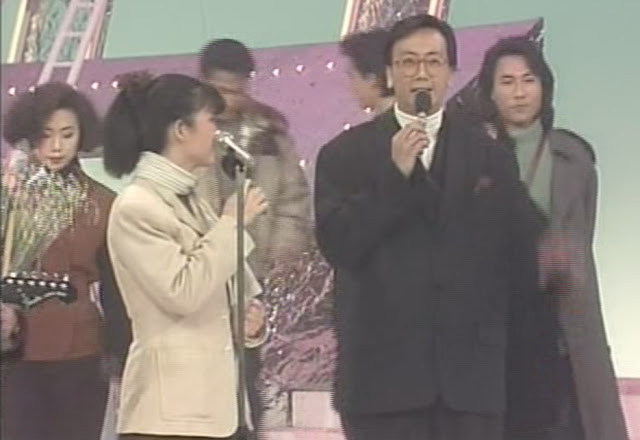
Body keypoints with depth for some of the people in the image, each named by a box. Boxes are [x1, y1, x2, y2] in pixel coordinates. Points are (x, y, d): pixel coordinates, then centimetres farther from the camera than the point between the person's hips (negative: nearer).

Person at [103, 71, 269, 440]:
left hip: (212, 397, 9)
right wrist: (232, 222, -13)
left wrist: (252, 313, 1)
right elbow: (182, 292, -19)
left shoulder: (189, 199, 16)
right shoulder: (136, 207, -10)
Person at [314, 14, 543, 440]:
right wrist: (396, 174, -14)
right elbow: (336, 244, -8)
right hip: (382, 367, -2)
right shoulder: (345, 153, 4)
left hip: (471, 368, 2)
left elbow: (523, 253, 14)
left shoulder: (491, 156, 10)